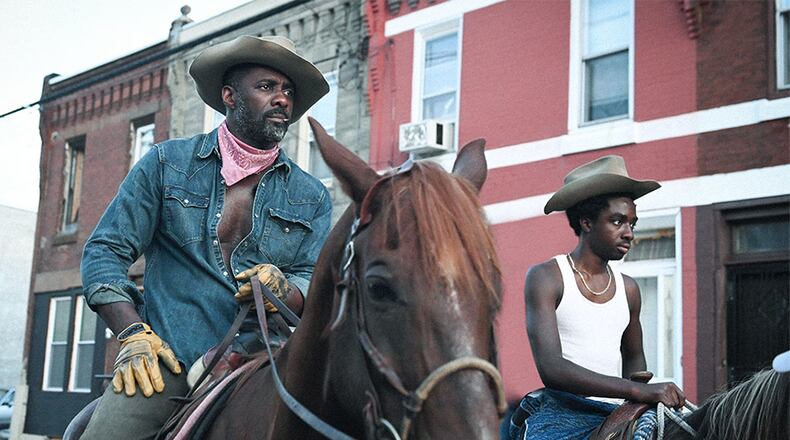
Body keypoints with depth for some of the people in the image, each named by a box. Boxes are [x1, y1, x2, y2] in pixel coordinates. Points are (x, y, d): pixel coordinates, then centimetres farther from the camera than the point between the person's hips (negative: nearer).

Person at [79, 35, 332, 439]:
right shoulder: (167, 163, 9)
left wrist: (282, 289, -15)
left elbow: (315, 281, 9)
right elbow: (105, 250, 6)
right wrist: (134, 334, -7)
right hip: (167, 357, -1)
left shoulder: (311, 197, 14)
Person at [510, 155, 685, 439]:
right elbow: (551, 368, -16)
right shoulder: (545, 278, -5)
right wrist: (638, 390, -22)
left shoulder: (628, 288, 12)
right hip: (558, 414, -6)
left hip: (615, 416, 6)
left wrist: (634, 404, 6)